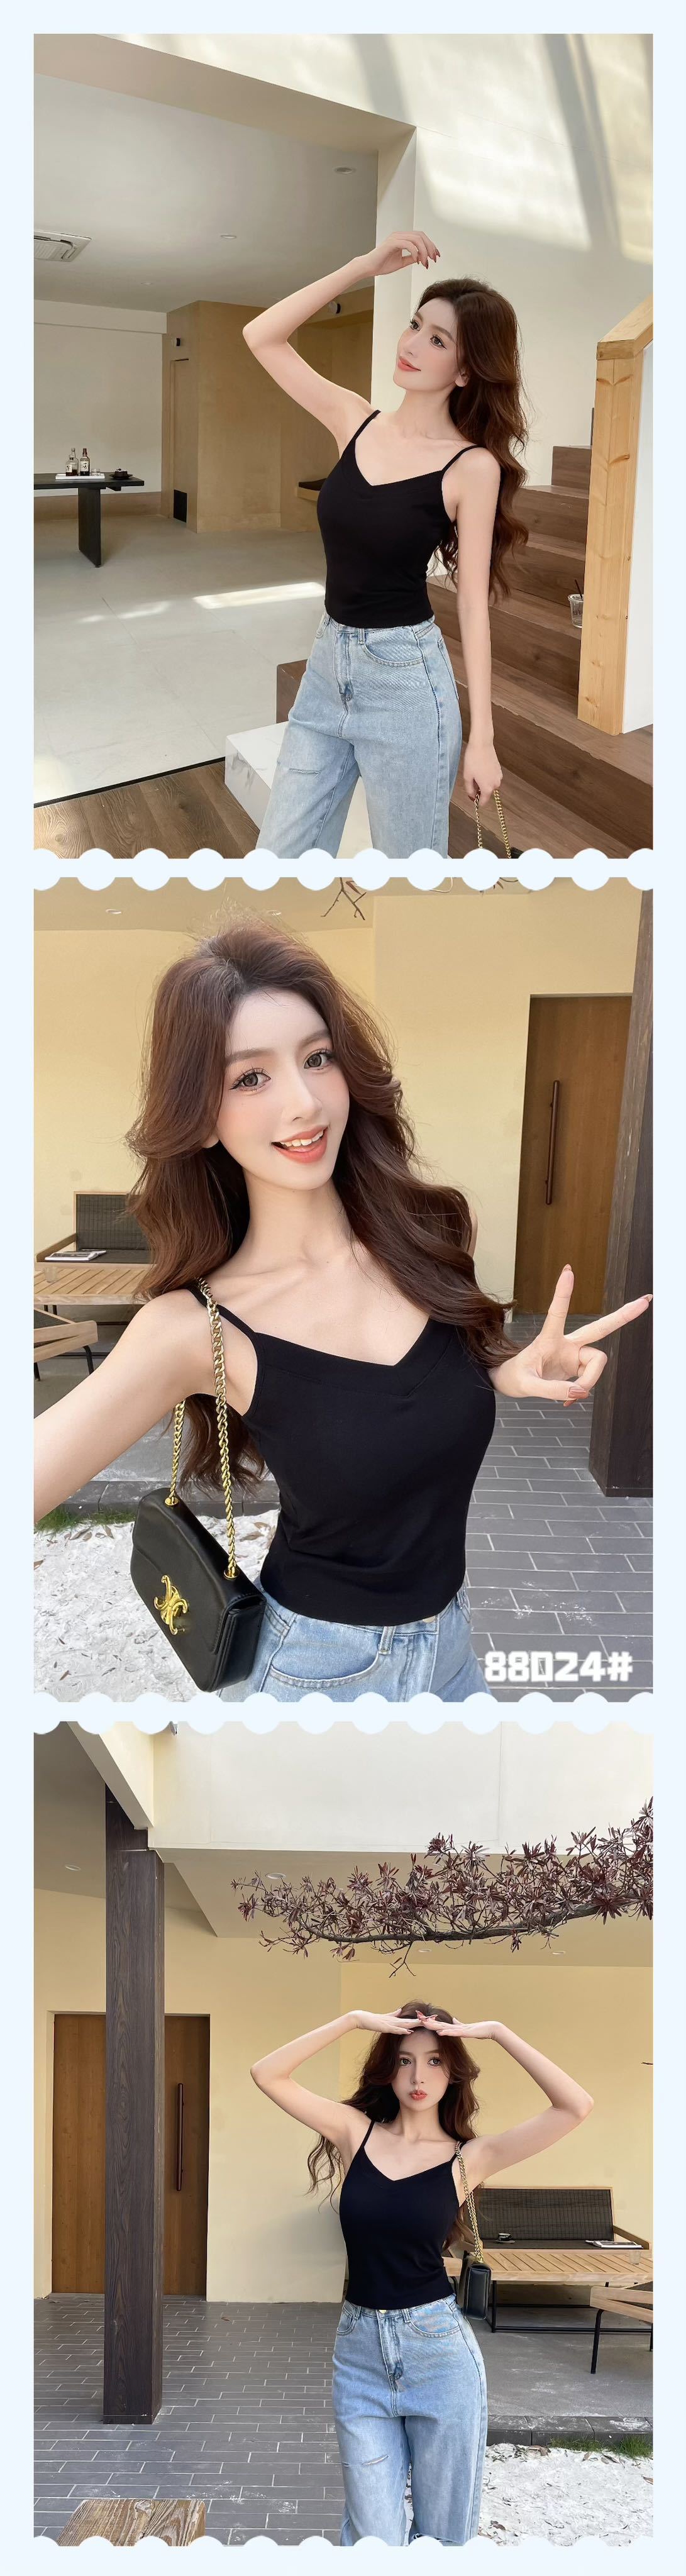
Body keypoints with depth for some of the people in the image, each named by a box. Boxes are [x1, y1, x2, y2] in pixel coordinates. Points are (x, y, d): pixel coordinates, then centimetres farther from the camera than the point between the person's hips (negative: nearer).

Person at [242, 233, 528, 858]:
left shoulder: (473, 467, -8)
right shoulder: (357, 421, 5)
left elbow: (474, 602, -8)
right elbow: (262, 337, 5)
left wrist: (482, 737, -9)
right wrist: (365, 267, -2)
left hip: (407, 679, -5)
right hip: (328, 665, 5)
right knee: (281, 855, 7)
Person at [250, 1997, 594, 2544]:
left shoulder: (467, 2158, -3)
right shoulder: (357, 2133, 2)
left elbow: (576, 2106, -13)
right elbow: (267, 2074, -7)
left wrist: (496, 2032, -13)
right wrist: (355, 2020, -11)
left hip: (441, 2352, -1)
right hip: (360, 2351, 1)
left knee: (445, 2535, 10)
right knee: (371, 2538, 5)